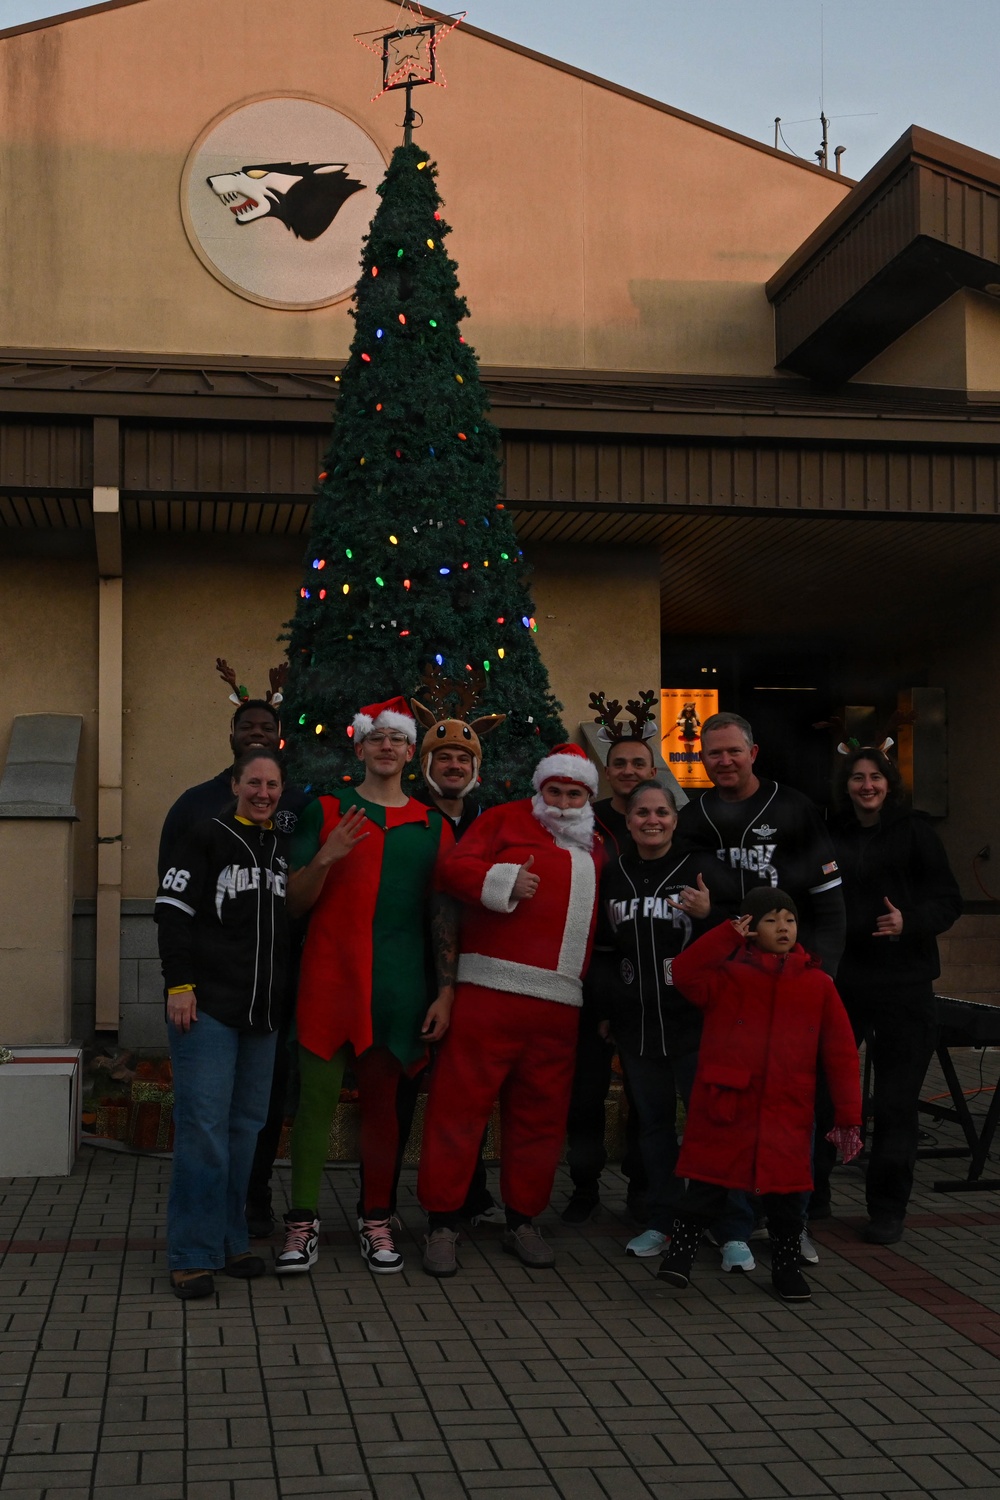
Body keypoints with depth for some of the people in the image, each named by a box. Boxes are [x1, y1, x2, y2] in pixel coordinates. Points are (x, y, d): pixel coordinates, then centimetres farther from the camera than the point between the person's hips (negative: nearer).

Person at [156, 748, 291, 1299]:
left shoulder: (284, 849, 14)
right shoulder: (207, 837, -2)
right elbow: (173, 912, -7)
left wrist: (286, 997, 15)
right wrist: (179, 985, -15)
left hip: (263, 1011, 6)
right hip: (208, 1006, -6)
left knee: (246, 1125, 9)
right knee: (204, 1126, -7)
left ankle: (230, 1241, 20)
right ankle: (194, 1255, -1)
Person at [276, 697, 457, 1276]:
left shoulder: (433, 826, 11)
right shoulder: (325, 813, 7)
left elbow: (444, 914, 9)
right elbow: (295, 902, 4)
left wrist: (446, 991, 2)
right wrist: (325, 858, -15)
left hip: (399, 988, 1)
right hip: (328, 979, -1)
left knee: (384, 1100, 6)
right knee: (316, 1096, -3)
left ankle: (377, 1220, 17)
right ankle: (304, 1223, 5)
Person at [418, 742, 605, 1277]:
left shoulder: (599, 848, 22)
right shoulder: (507, 820, 7)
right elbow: (456, 868, -4)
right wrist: (504, 881, -19)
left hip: (560, 1003, 5)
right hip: (491, 991, -5)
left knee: (541, 1112, 9)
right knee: (460, 1101, -4)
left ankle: (521, 1221, 22)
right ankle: (442, 1225, 4)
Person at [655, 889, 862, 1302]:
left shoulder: (818, 985, 4)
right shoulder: (726, 974, 1)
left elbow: (841, 1054, 4)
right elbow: (685, 973, -19)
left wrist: (847, 1117, 1)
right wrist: (729, 935, -18)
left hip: (786, 1114, 2)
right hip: (723, 1109, -2)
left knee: (785, 1192, 8)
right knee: (707, 1185, 4)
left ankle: (786, 1267, 26)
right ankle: (680, 1252, 20)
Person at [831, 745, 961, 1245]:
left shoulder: (913, 831, -1)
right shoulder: (833, 836, 8)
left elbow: (949, 902, -2)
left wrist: (909, 921, -19)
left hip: (903, 983, -2)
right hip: (842, 981, 3)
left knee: (895, 1104, 3)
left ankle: (887, 1209, 13)